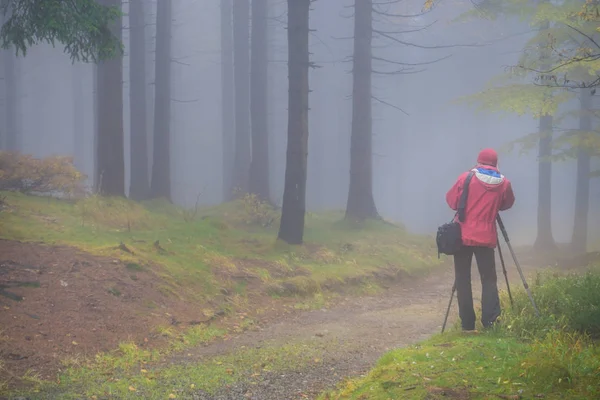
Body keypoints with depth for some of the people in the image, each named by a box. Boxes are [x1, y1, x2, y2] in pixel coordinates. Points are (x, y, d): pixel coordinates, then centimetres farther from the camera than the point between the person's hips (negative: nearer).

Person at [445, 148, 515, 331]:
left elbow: (451, 201, -1)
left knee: (463, 279, 6)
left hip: (463, 236, -1)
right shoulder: (504, 183, 0)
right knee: (488, 278, 9)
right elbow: (507, 203, 15)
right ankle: (489, 318, -9)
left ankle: (467, 322, 3)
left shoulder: (466, 178, -6)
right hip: (486, 238, 1)